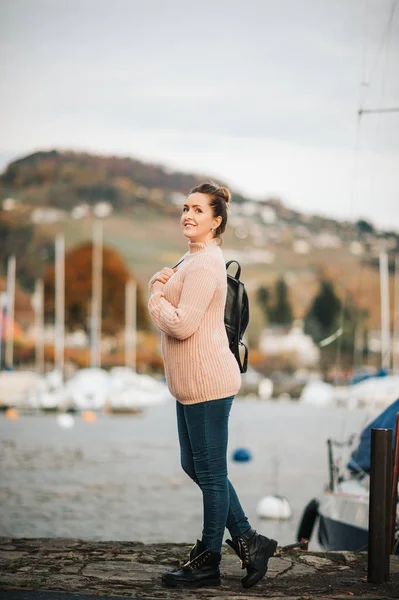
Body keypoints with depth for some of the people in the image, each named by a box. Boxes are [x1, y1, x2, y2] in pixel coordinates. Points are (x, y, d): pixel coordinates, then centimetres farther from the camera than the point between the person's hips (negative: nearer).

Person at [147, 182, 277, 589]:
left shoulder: (205, 264, -16)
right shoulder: (193, 258, 18)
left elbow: (182, 325, -23)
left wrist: (156, 296, -7)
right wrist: (160, 283, 0)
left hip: (207, 382, -11)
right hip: (192, 383, 11)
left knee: (210, 472, 0)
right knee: (195, 466, 16)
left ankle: (207, 563, 10)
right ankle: (248, 541, 24)